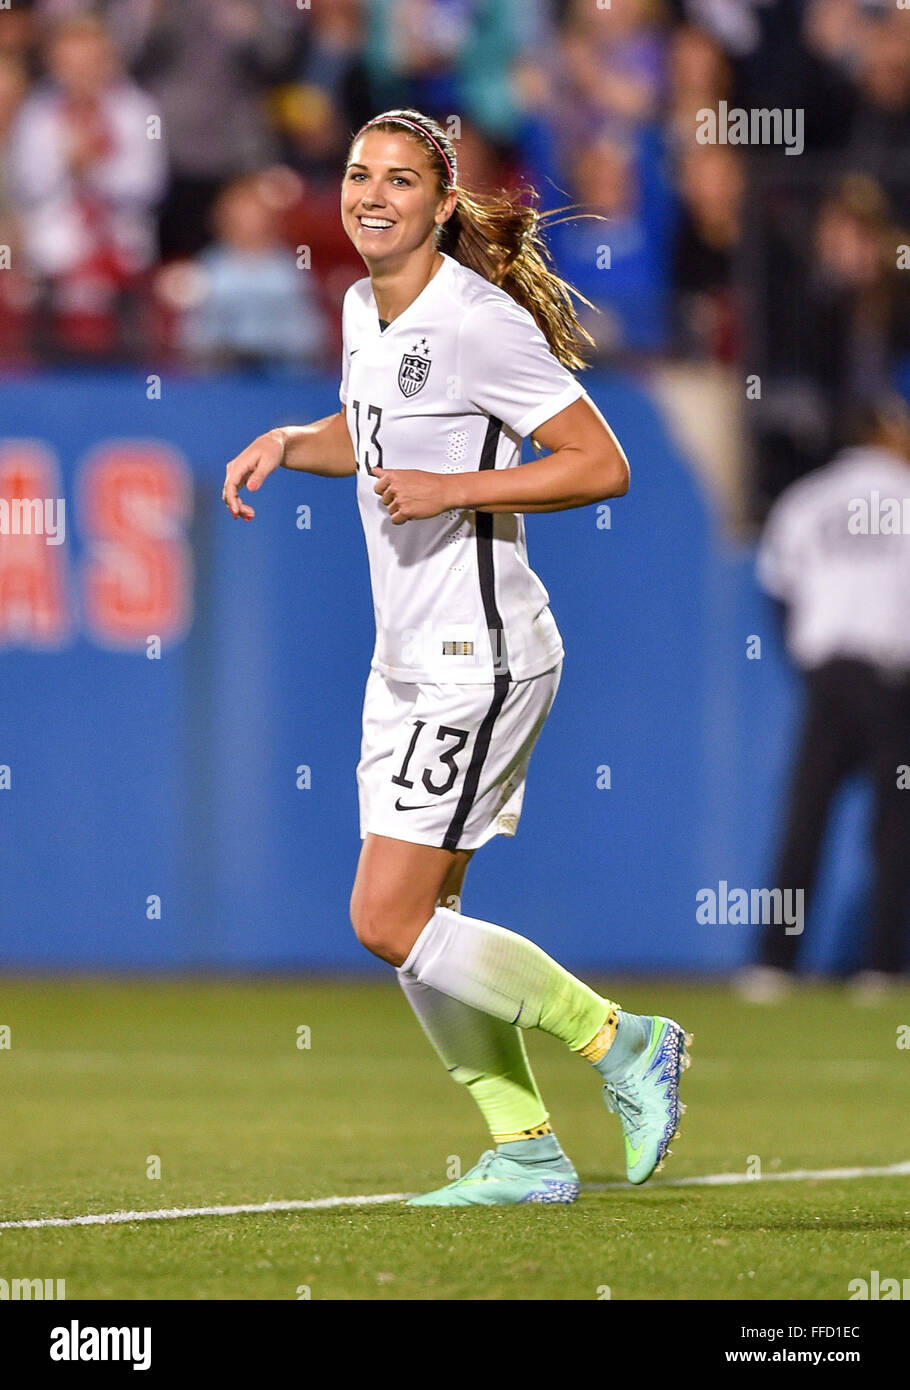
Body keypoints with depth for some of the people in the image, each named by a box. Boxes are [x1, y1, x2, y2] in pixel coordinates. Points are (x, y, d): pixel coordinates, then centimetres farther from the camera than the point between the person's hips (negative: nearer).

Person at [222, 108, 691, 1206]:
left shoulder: (480, 321, -17)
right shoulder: (364, 309, 9)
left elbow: (604, 464, -17)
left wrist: (455, 487, -22)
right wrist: (287, 443, 10)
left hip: (480, 661, -9)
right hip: (408, 660, 9)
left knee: (388, 921, -11)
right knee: (418, 923, 8)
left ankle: (622, 1043, 1)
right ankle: (525, 1152, 16)